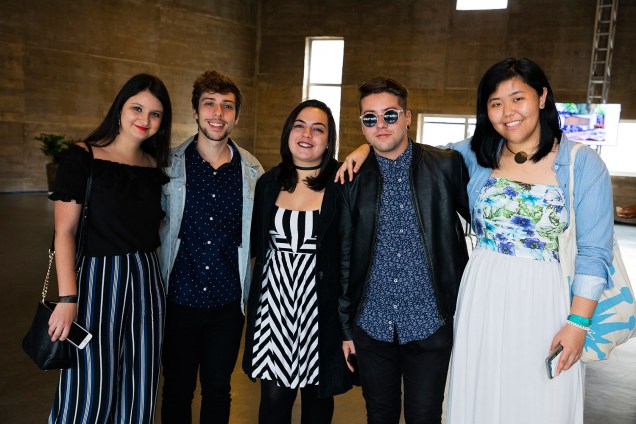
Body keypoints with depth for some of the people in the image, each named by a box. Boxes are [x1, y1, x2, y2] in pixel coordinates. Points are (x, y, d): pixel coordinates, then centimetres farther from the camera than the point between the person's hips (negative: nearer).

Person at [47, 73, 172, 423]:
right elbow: (64, 231, -10)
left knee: (139, 392, 13)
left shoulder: (156, 167, 8)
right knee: (90, 395, 1)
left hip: (146, 280, 5)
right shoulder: (82, 158, -6)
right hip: (98, 278, -5)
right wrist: (67, 299, -15)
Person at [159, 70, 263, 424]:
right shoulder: (169, 164, -5)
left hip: (229, 302, 1)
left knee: (218, 390, 17)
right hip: (179, 299, -1)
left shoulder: (252, 171, -1)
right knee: (177, 391, 14)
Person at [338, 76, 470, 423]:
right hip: (371, 326, 2)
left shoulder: (447, 166, -4)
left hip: (429, 326, -2)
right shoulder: (353, 179, 2)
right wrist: (344, 327, 7)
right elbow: (344, 257, 5)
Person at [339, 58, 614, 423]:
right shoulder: (477, 154, 4)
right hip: (481, 297, 3)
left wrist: (578, 323, -9)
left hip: (544, 302, -2)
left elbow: (595, 252, -4)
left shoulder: (583, 164, -3)